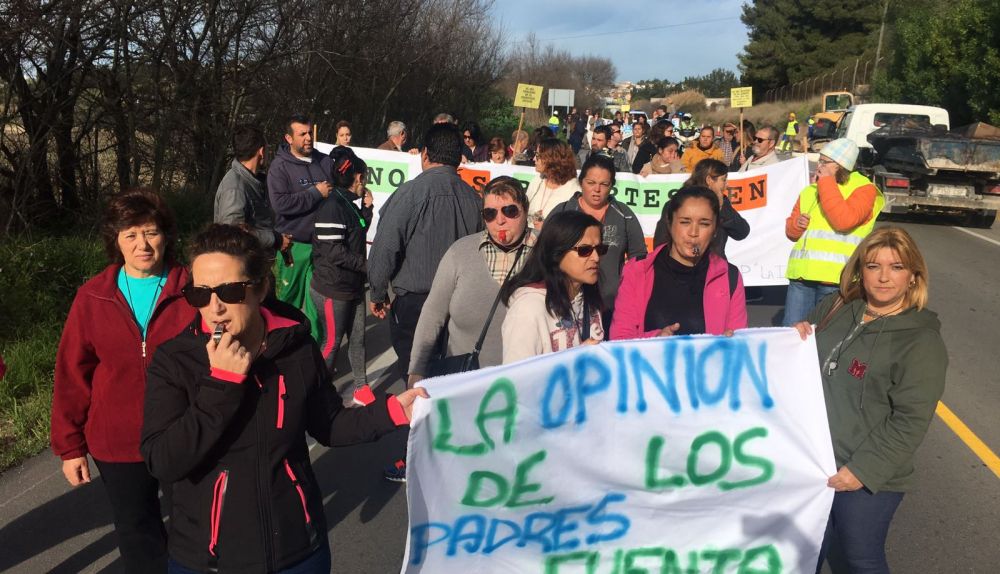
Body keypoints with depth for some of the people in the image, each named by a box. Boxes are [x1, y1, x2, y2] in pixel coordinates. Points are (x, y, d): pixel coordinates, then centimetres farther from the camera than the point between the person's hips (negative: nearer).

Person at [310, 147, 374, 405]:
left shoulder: (349, 204, 9)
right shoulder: (331, 206, -20)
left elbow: (359, 234, 19)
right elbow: (333, 251, -24)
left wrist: (366, 208, 7)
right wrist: (366, 265, -16)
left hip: (354, 286, 9)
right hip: (333, 289, -8)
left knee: (358, 337, 12)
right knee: (332, 341, 4)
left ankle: (361, 388, 23)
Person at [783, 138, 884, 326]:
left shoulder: (863, 188, 0)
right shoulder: (811, 190, 18)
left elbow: (844, 221, -18)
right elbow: (791, 231, 23)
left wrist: (827, 182, -11)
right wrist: (796, 224, -2)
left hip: (834, 278, -5)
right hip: (801, 275, 6)